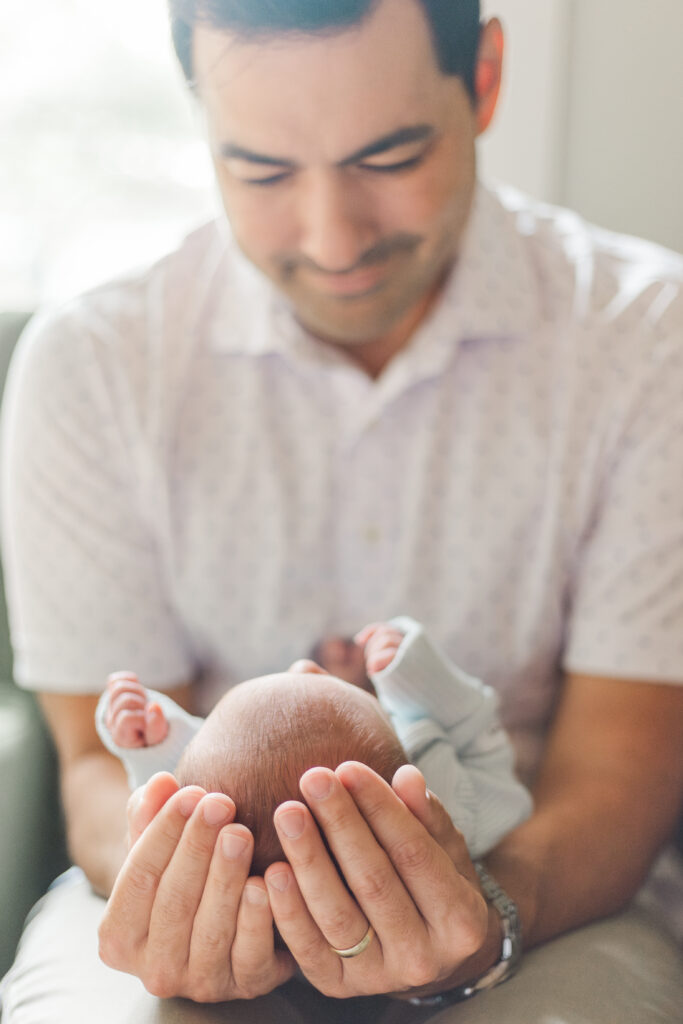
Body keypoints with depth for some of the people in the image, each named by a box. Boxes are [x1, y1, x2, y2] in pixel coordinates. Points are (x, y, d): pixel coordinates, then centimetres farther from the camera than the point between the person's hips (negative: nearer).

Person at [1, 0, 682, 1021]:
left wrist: (490, 919, -29)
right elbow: (105, 756, -3)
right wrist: (151, 883, -26)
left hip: (540, 900, 1)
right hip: (199, 909, 0)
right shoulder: (89, 363, -5)